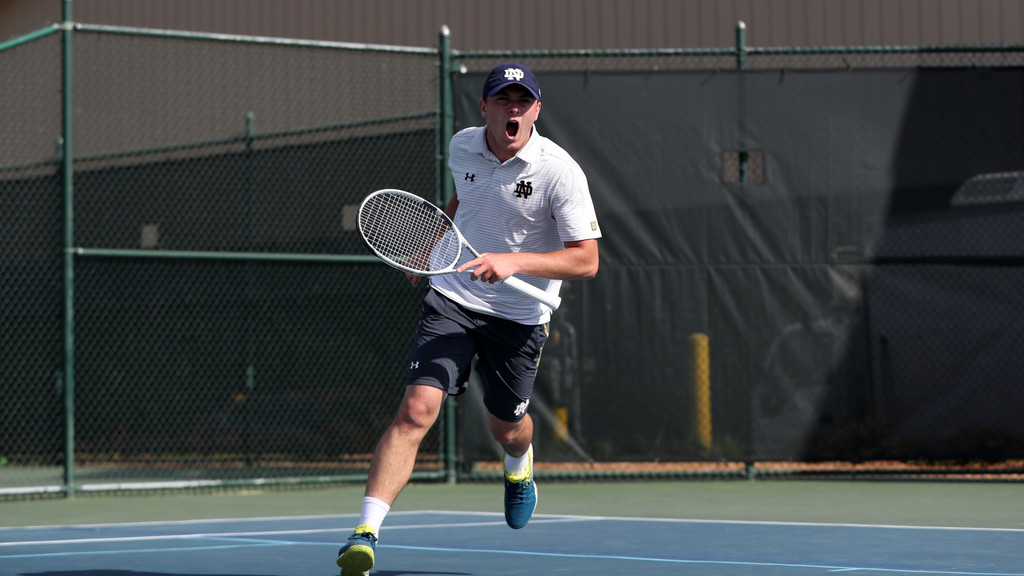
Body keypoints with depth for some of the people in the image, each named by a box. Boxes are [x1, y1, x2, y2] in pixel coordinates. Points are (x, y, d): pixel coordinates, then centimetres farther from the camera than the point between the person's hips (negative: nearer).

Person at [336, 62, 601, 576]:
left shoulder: (559, 172, -16)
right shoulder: (462, 147, -1)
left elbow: (586, 260, -18)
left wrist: (513, 261, -28)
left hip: (519, 316, -1)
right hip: (452, 299, 1)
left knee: (506, 427, 17)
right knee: (416, 411, -18)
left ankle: (519, 466, 58)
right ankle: (365, 534, -24)